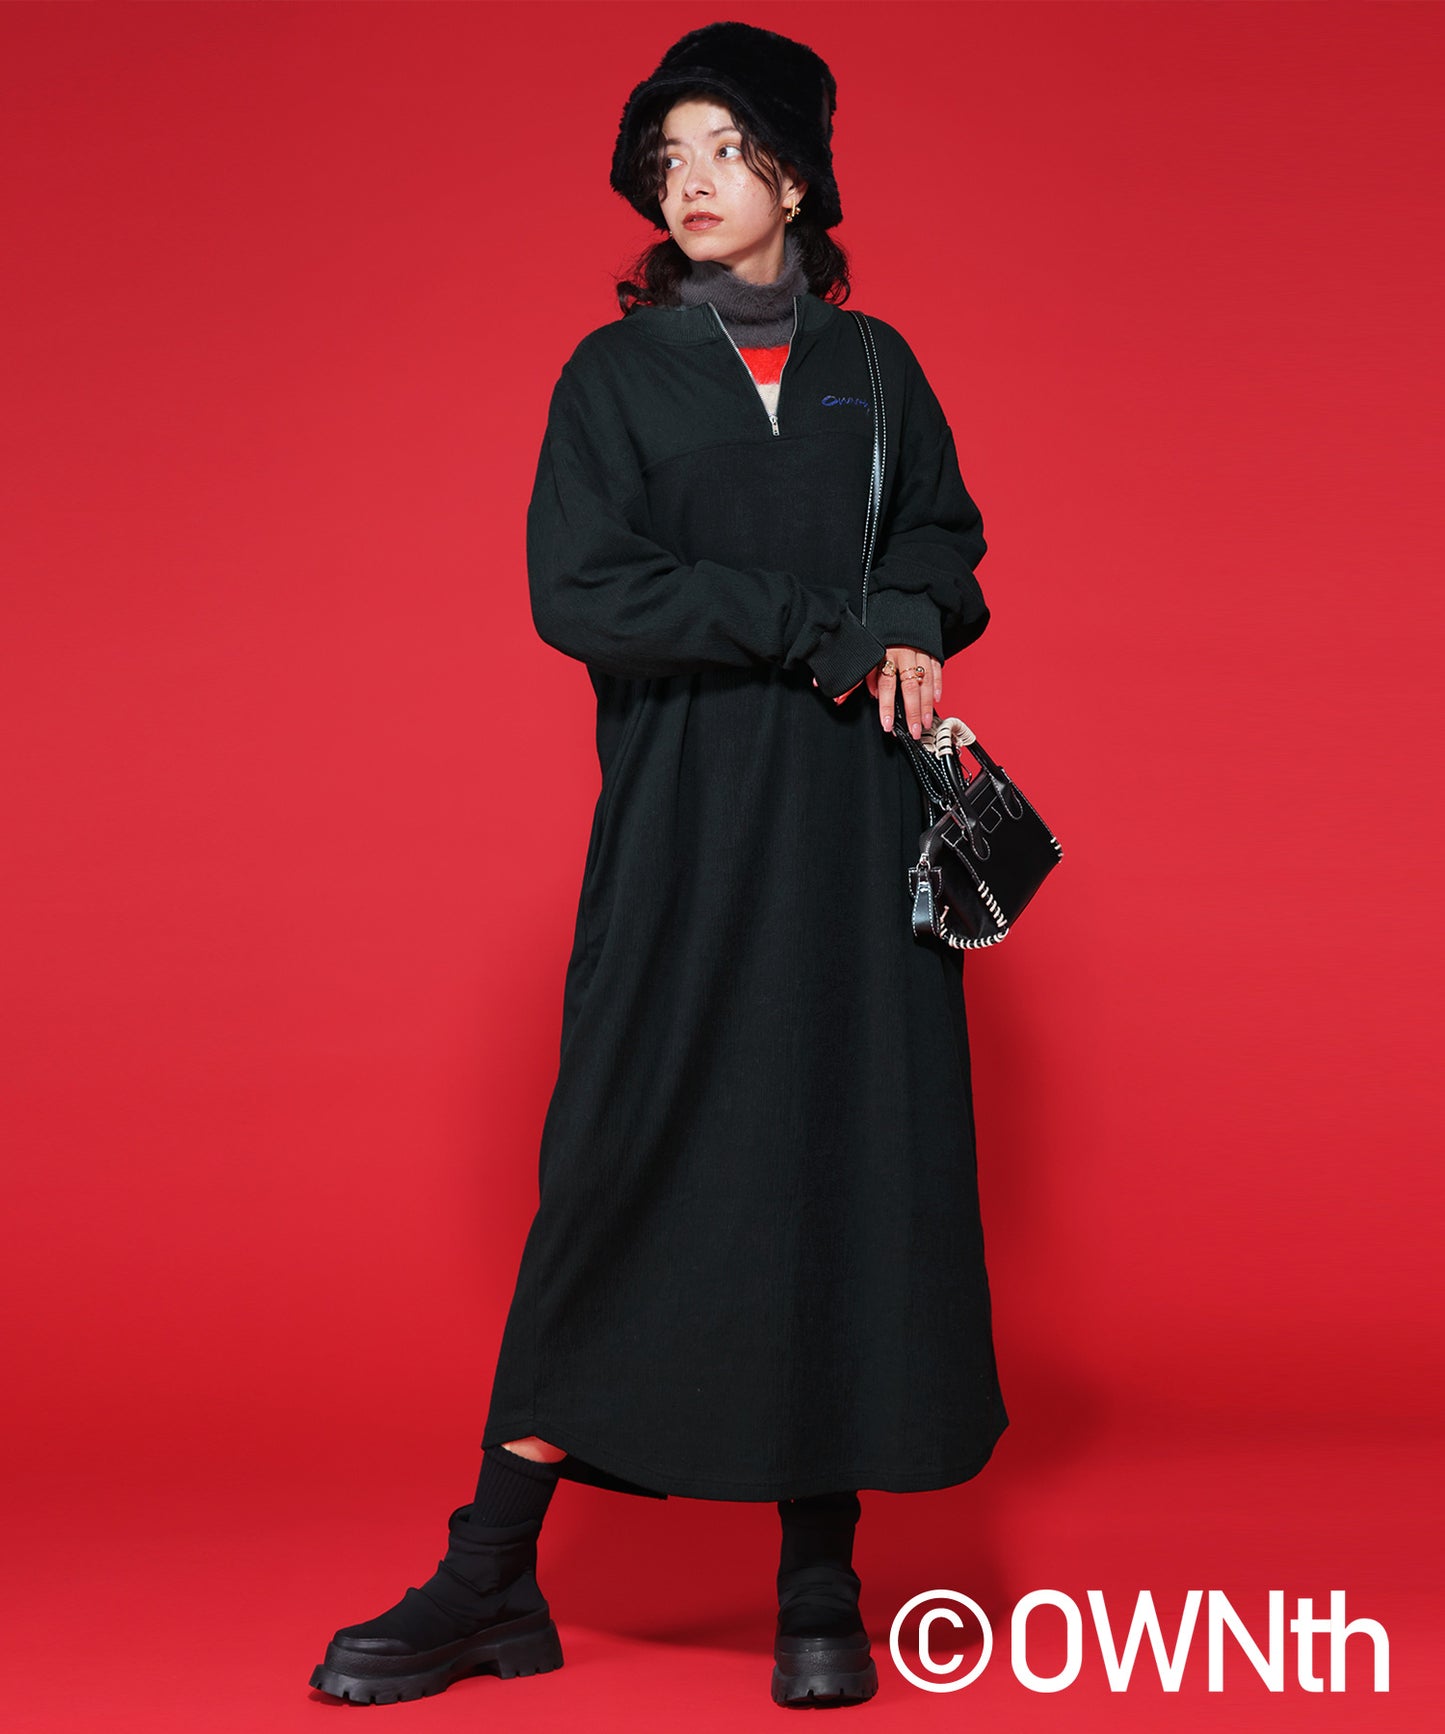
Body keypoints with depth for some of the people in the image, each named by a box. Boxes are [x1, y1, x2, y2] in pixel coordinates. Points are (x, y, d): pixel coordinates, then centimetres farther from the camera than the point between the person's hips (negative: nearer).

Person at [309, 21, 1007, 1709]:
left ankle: (822, 1585, 7)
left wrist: (907, 632, -8)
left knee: (853, 1161, -1)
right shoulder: (615, 371, 6)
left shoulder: (874, 368, 14)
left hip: (854, 828, 2)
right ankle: (493, 1579, 1)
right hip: (681, 826, -2)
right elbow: (576, 590, -7)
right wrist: (817, 624, -11)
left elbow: (948, 548, 15)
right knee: (619, 1168, -6)